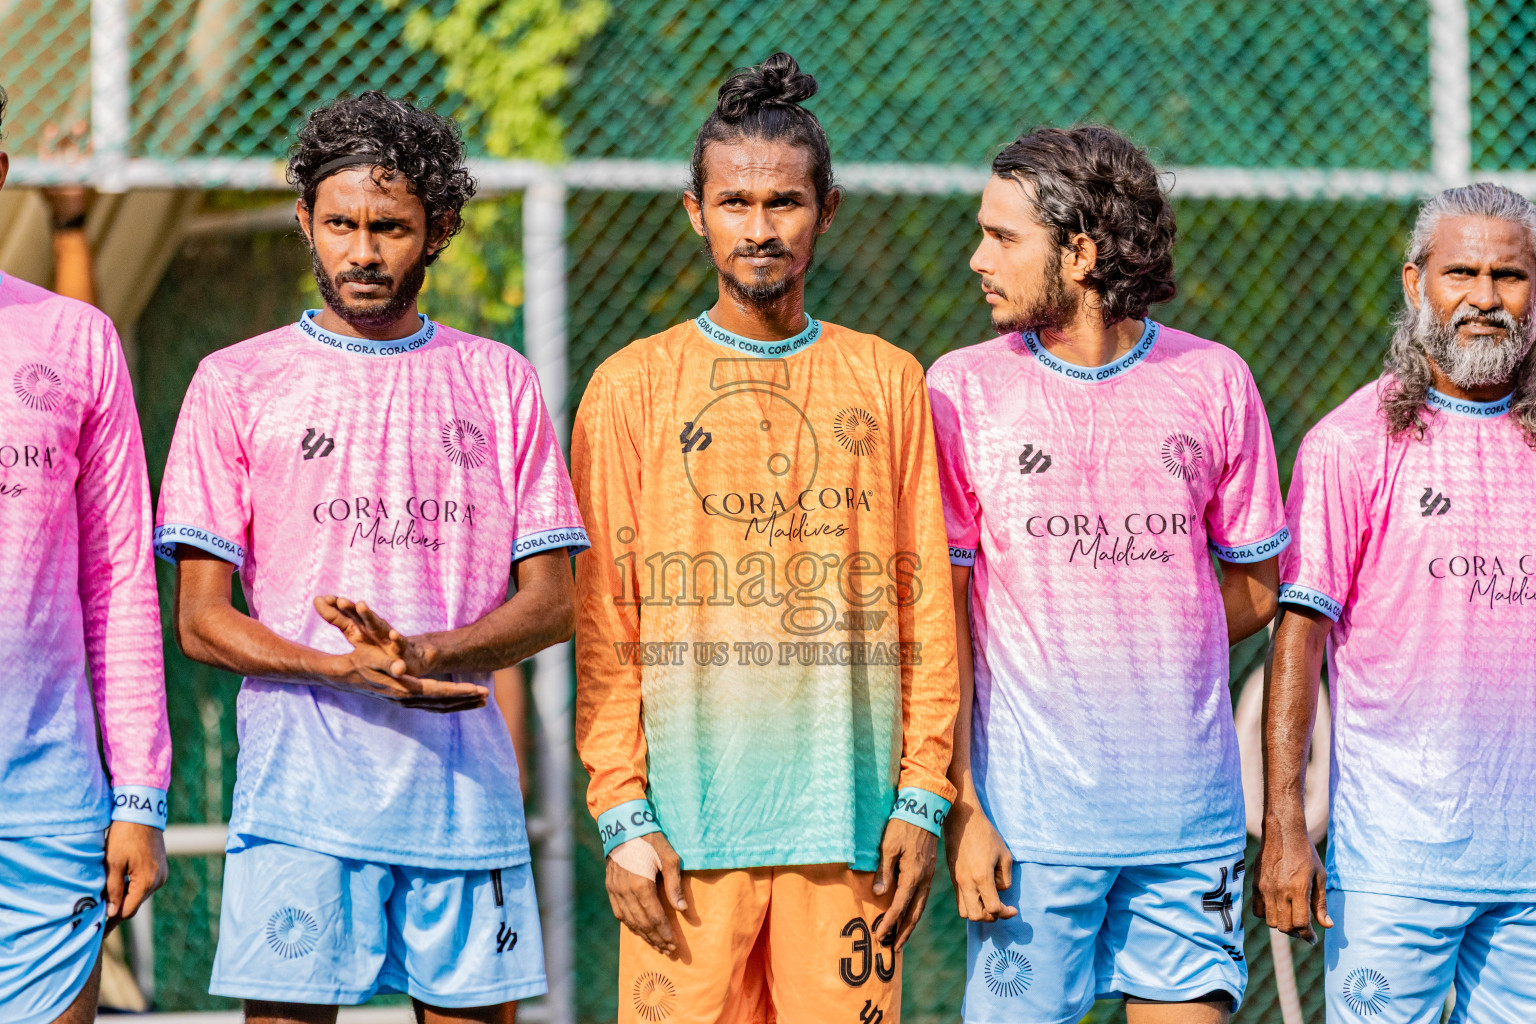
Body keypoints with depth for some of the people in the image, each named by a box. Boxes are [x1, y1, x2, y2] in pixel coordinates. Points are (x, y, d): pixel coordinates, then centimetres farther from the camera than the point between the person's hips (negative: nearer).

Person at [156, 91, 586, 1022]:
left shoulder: (503, 384, 12)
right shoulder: (236, 384, 6)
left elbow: (553, 603, 7)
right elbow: (202, 620, 1)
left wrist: (424, 654, -13)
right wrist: (351, 672, -16)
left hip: (468, 793, 2)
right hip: (300, 795, -2)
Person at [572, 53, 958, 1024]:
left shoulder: (888, 382, 10)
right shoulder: (632, 387, 6)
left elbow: (925, 605, 9)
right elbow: (603, 620, 3)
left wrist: (923, 798, 2)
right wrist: (622, 815, -4)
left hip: (850, 817, 1)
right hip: (689, 822, -1)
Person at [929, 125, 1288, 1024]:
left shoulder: (1214, 382, 4)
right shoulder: (963, 389, 1)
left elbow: (1255, 590, 13)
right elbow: (940, 611, -1)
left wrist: (1142, 660, 2)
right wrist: (958, 804, -7)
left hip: (1189, 812, 1)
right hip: (1030, 814, -1)